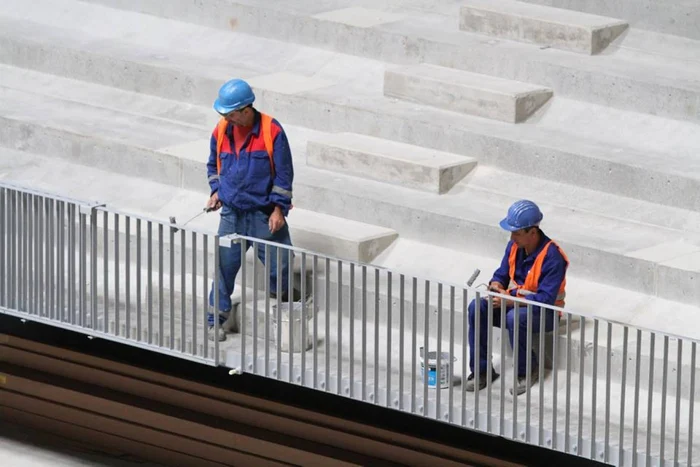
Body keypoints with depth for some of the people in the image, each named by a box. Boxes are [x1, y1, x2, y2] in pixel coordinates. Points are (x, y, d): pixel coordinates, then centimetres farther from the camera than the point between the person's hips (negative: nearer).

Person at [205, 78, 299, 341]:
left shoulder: (271, 131, -12)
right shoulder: (222, 131, 0)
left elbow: (284, 172, -7)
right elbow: (214, 164, 19)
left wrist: (279, 208, -9)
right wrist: (216, 190, 4)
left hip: (264, 213, -3)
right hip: (232, 213, 3)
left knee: (280, 265, 0)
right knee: (224, 265, 3)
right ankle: (216, 319, 12)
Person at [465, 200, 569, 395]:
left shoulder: (552, 256, -25)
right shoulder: (515, 246, -4)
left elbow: (545, 300, -28)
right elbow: (502, 273, 9)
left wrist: (509, 300, -33)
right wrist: (496, 284, -17)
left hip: (544, 313, -7)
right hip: (514, 302, 7)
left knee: (515, 318, -38)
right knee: (477, 308, -18)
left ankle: (527, 372, -13)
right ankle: (481, 370, -11)